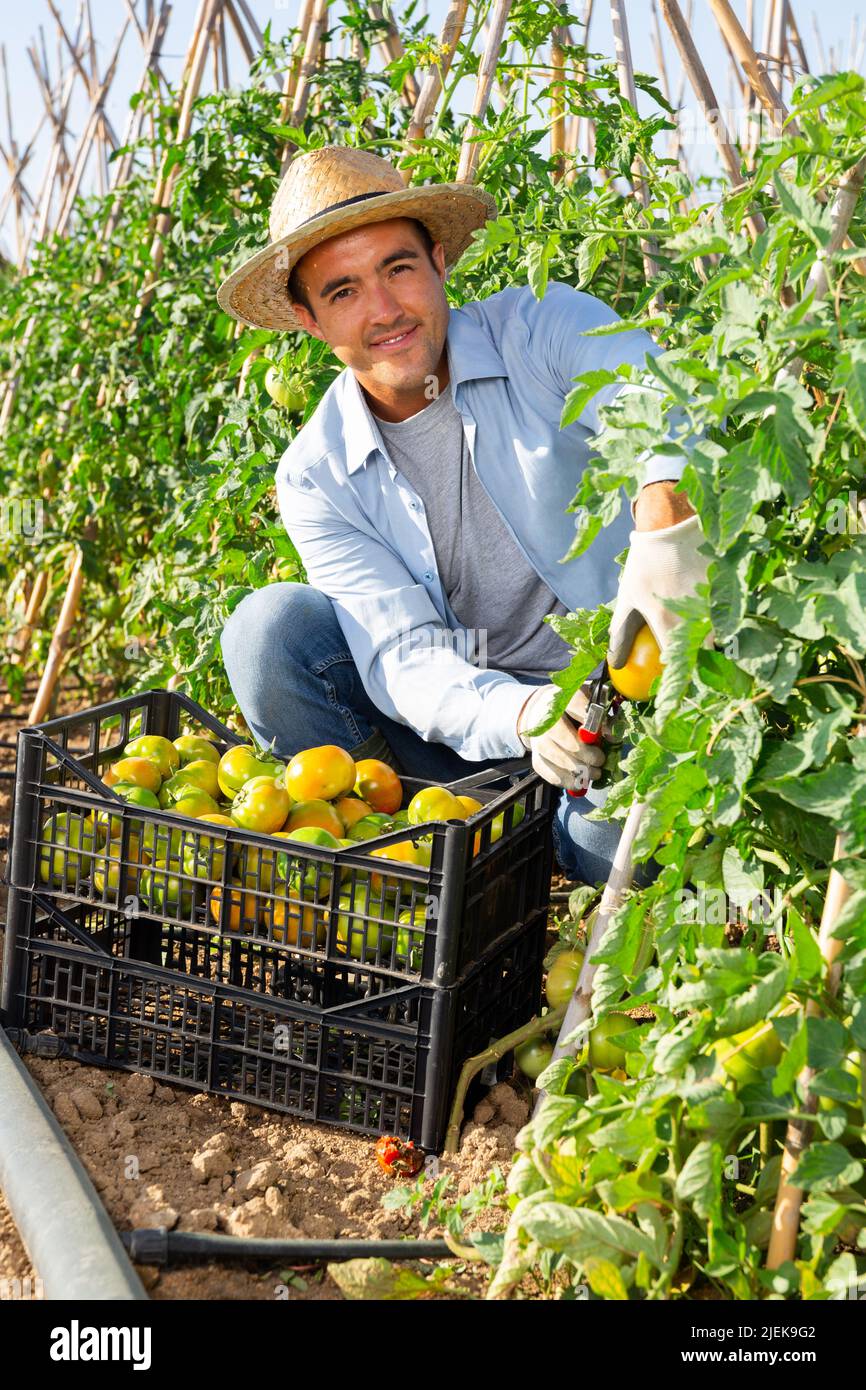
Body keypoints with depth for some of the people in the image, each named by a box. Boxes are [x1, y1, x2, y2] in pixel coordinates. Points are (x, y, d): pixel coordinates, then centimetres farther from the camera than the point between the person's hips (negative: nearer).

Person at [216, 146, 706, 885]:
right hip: (470, 714, 3)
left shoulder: (544, 333, -11)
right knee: (270, 626, -20)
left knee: (614, 840, -36)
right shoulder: (317, 477, -5)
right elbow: (402, 659, -17)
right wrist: (521, 714, -40)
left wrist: (665, 525, -59)